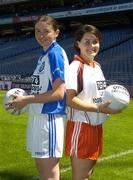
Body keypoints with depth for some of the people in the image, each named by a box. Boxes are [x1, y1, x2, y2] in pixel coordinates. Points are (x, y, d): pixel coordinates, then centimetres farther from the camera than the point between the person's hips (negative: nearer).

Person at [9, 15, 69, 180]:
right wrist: (25, 100, 7)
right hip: (38, 116, 10)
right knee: (41, 166, 19)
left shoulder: (55, 53, -14)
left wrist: (26, 100, -15)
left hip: (50, 117, -10)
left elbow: (58, 92, -20)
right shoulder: (44, 54, 13)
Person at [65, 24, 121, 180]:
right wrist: (98, 108, -25)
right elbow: (70, 99, -22)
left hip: (96, 126, 9)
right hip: (81, 127, -8)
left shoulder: (97, 66, 11)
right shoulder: (76, 67, -16)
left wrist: (111, 102, -1)